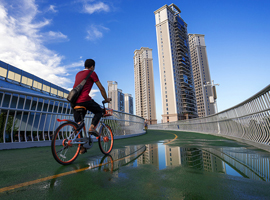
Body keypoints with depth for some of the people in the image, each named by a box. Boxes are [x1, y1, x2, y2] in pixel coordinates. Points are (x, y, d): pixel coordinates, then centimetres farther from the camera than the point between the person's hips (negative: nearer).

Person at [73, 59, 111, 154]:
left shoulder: (78, 74, 26)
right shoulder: (92, 73, 5)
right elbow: (101, 88, 5)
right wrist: (106, 99, 18)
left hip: (74, 101, 7)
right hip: (85, 100, -7)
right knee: (99, 111, 18)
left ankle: (81, 148, 17)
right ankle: (92, 128, -4)